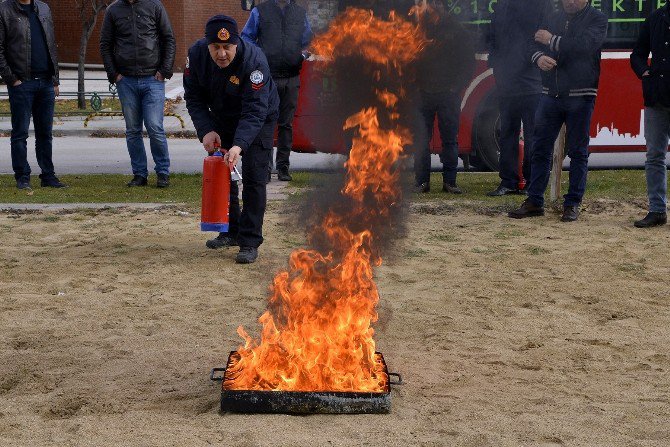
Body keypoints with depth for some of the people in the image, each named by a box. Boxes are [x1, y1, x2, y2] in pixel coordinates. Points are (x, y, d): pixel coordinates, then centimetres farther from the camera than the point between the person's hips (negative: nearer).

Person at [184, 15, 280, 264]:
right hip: (221, 119, 5)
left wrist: (239, 145, -53)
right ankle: (231, 232, 26)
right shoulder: (196, 55, -22)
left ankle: (250, 242, -6)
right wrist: (206, 130, -27)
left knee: (253, 177, -12)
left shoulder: (254, 61, -37)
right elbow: (194, 97, -13)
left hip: (259, 120, -5)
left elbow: (254, 111, -39)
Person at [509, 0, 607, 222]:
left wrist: (552, 41, -10)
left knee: (578, 151, 2)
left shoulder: (597, 19, -1)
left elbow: (584, 45, -19)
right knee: (540, 148, 4)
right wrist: (539, 57, -15)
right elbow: (536, 45, 8)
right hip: (551, 94, 5)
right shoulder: (554, 18, 15)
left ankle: (573, 204, 10)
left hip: (580, 96, -4)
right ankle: (534, 201, 11)